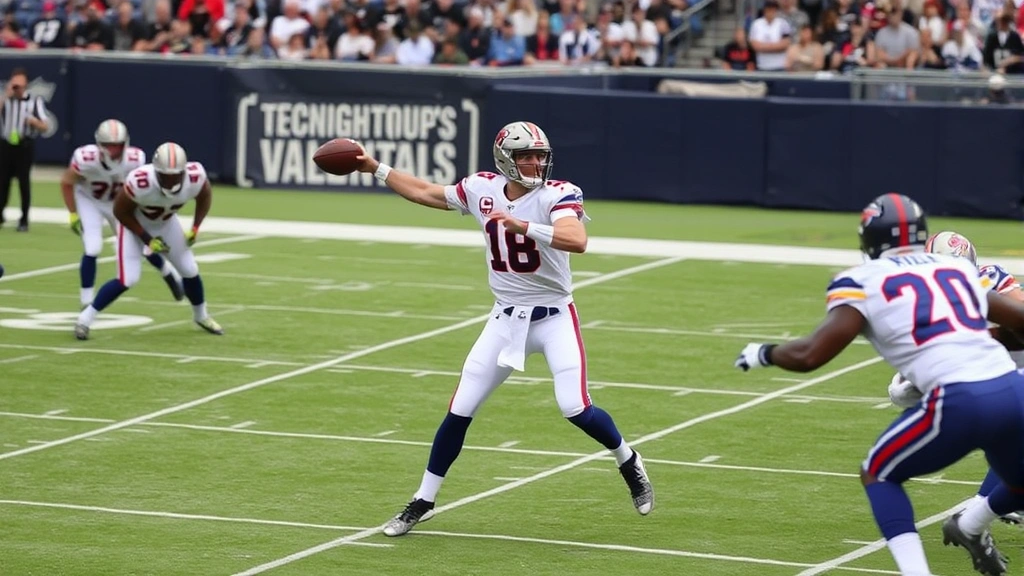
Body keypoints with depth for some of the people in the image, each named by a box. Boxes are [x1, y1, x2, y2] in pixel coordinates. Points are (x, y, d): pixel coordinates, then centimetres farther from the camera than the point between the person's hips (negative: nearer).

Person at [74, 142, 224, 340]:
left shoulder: (195, 178, -31)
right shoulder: (140, 183, -42)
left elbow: (205, 197, -4)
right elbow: (120, 212, -23)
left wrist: (195, 229, -11)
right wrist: (147, 239, -21)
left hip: (165, 221, 4)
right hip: (135, 222, -4)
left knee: (190, 270, 6)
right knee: (128, 279, -16)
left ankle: (201, 315, 34)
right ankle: (85, 318, 0)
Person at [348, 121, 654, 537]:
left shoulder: (557, 195, -16)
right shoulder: (482, 189, -2)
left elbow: (577, 241, -36)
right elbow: (427, 193, 16)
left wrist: (519, 225, -43)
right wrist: (376, 169, 16)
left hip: (554, 318, -4)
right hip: (506, 319, 4)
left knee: (576, 408, -16)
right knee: (459, 412, 3)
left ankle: (629, 462, 15)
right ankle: (423, 502, 18)